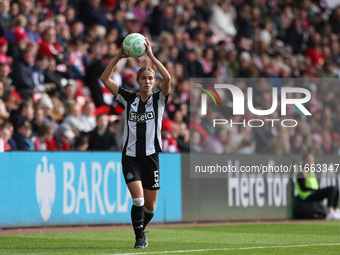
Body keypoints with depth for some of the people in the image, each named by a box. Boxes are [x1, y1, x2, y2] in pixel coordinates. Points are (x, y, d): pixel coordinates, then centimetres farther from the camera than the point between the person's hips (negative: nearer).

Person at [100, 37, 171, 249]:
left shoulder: (159, 99, 1)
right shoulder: (129, 99, 4)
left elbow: (168, 78, -18)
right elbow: (105, 79, -1)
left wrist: (151, 55, -19)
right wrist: (119, 57, -10)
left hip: (151, 156, 1)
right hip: (130, 156, -1)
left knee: (150, 205, 6)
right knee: (138, 199, -15)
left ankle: (141, 229, 35)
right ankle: (140, 237, 0)